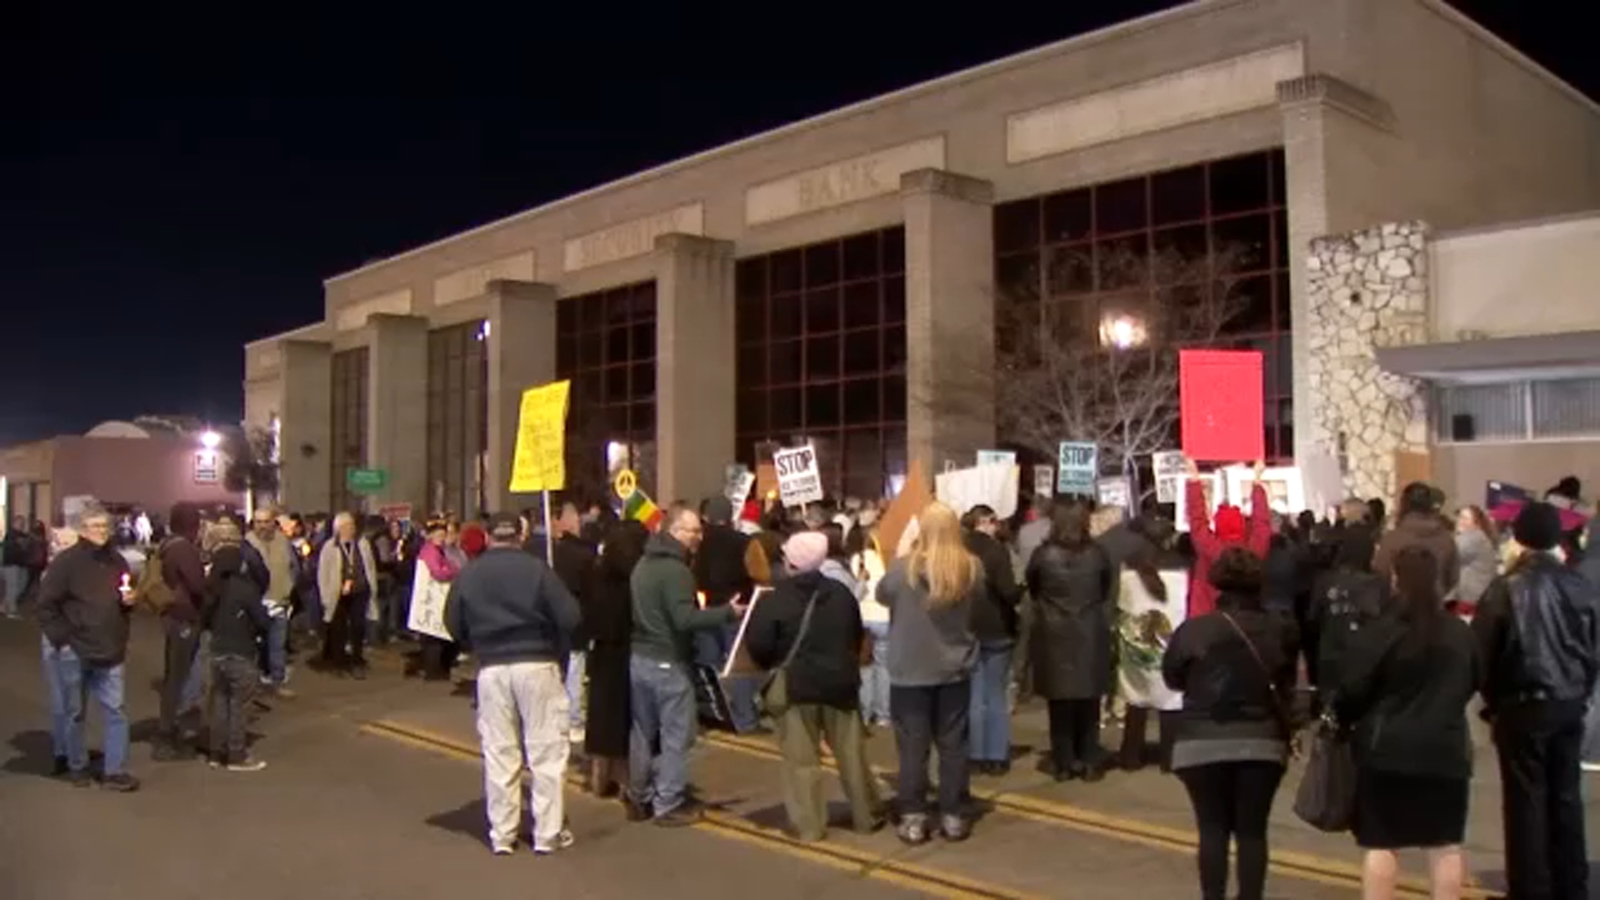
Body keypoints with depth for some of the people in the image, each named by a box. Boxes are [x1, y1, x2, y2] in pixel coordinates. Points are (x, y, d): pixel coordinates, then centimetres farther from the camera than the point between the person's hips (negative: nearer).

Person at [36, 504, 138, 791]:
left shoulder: (116, 561, 8)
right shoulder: (66, 561, -9)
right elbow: (46, 604, -10)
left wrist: (129, 600, -2)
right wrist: (62, 639, -13)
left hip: (109, 650, 4)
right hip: (72, 650, -4)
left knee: (115, 710, 0)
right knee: (73, 711, 10)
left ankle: (115, 771, 5)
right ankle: (76, 765, 26)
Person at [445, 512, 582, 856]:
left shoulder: (467, 574, 2)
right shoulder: (537, 568, -7)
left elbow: (454, 625, 4)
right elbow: (568, 617, -11)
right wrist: (557, 650, 5)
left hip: (491, 669, 3)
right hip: (537, 665, -3)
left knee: (498, 754, 10)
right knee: (546, 752, 5)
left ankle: (502, 834, 15)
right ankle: (548, 833, 8)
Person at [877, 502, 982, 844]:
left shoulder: (903, 568, -18)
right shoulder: (972, 568, -9)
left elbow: (882, 595, 2)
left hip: (910, 671, -2)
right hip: (955, 670, 3)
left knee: (913, 746, 6)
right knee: (953, 744, 11)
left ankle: (913, 818, 10)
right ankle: (953, 816, 18)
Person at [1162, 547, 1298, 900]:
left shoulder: (1193, 629, -8)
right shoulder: (1280, 630, -2)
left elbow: (1172, 677, 3)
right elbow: (1288, 683, 9)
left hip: (1203, 743, -1)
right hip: (1262, 742, 2)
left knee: (1213, 829, 5)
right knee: (1252, 830, 8)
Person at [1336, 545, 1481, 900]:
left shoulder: (1379, 633, -15)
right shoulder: (1461, 633, 3)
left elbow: (1352, 691, -12)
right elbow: (1475, 682, 18)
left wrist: (1340, 716, 8)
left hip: (1387, 749, -4)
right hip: (1446, 748, 4)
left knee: (1380, 844, 4)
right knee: (1446, 844, 12)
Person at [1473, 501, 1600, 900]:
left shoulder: (1506, 588, -13)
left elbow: (1481, 652, -10)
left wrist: (1493, 701, 5)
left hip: (1523, 706, -5)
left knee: (1527, 801, 3)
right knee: (1566, 796, 14)